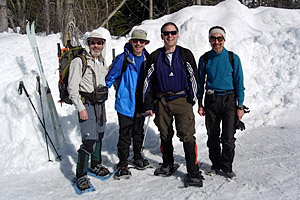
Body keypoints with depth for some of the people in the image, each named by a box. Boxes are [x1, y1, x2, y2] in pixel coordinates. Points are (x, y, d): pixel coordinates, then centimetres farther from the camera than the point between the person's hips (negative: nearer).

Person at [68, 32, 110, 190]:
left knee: (99, 135, 17)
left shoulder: (101, 61, 12)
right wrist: (80, 108, -18)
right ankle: (81, 175, -3)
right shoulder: (79, 61, -11)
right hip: (86, 104, -8)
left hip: (100, 103, 8)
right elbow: (72, 88, -15)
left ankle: (96, 165, 35)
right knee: (89, 140, -14)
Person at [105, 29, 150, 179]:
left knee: (139, 132, 18)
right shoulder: (123, 59, -10)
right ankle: (122, 164, 9)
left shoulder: (148, 59, 5)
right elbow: (110, 77, -6)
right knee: (125, 134, -3)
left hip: (141, 103, 5)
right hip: (125, 102, -5)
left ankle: (137, 157, 35)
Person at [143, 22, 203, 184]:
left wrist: (192, 98, 1)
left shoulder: (186, 54, 5)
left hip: (182, 100, -2)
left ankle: (193, 171, -2)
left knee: (187, 135, -9)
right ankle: (168, 165, 29)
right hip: (161, 102, 2)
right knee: (165, 135, 11)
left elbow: (193, 77, 7)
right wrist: (148, 104, 4)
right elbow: (148, 81, 8)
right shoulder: (155, 57, 7)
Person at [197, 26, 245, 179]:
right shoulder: (205, 59, 4)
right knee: (212, 136, 8)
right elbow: (200, 83, 11)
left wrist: (240, 106, -3)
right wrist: (200, 104, 6)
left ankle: (227, 167, 14)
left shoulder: (233, 58, -1)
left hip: (229, 100, -2)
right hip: (211, 101, 2)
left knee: (228, 137, -3)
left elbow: (239, 83, 1)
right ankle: (216, 165, 24)